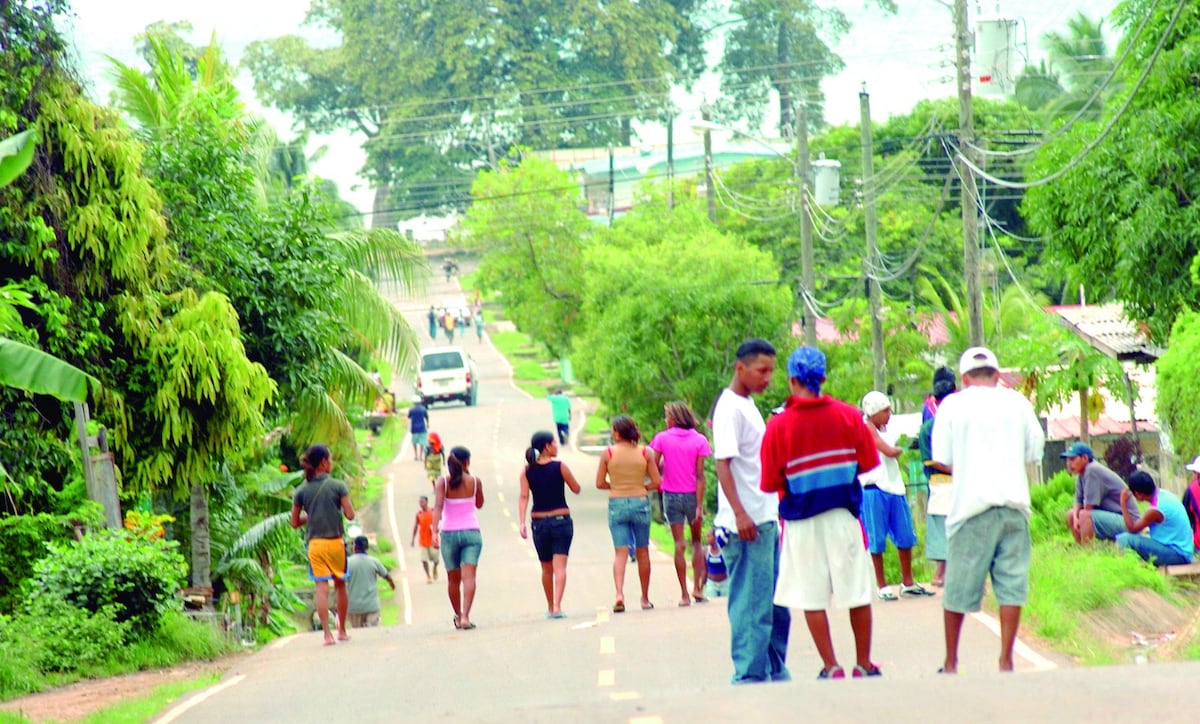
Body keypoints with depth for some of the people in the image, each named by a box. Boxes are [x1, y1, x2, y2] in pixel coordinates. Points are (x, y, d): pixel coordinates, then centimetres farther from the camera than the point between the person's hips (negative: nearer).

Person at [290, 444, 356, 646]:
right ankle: (342, 631, 24)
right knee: (340, 585, 14)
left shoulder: (301, 491, 1)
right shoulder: (337, 486, -7)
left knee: (322, 588, -2)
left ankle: (327, 634, -10)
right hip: (336, 541, -1)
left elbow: (295, 522, 4)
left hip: (315, 544, 1)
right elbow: (350, 514, -9)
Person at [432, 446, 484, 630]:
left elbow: (438, 507, -14)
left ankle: (458, 616, 27)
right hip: (471, 532, -1)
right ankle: (465, 616, -25)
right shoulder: (475, 481, -1)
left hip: (449, 533, 1)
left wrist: (435, 531, -20)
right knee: (468, 575, -10)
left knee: (453, 579, 15)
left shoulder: (443, 482, -3)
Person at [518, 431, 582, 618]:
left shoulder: (527, 471, 1)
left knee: (547, 568, 17)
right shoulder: (560, 467, -7)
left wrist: (522, 523, -9)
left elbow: (523, 497, -6)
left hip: (539, 523, 3)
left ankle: (550, 608, 28)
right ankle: (557, 606, -22)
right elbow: (576, 489, 2)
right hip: (561, 520, -3)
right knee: (560, 566, -7)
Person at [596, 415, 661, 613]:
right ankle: (645, 598, 21)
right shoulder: (644, 453, -1)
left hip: (617, 505, -1)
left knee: (620, 552, -3)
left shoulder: (608, 453, -5)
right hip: (640, 502, 1)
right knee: (642, 552, 13)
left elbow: (600, 483, -3)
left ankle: (619, 593, -23)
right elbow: (656, 482, -2)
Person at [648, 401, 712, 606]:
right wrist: (699, 506, -8)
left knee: (679, 545, 3)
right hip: (692, 495, 0)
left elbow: (654, 468, -6)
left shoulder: (662, 438, -4)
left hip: (671, 495, 0)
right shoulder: (699, 440, -3)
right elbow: (700, 475, -7)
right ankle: (697, 587, 8)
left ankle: (684, 594, 0)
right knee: (696, 541, 17)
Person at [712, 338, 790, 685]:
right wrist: (740, 514, -26)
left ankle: (776, 672, 18)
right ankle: (749, 676, -4)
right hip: (747, 524, -9)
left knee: (776, 601, 11)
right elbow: (722, 463, -18)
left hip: (766, 521, 9)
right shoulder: (730, 407, -11)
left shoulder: (748, 405, 18)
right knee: (751, 603, -7)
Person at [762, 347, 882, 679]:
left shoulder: (778, 426, -9)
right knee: (858, 593, 9)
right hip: (844, 517, 2)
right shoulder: (848, 415, -4)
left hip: (802, 522, -2)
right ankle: (863, 665, 15)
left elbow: (770, 483, -8)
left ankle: (831, 667, 5)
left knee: (812, 598, 5)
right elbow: (868, 462, 5)